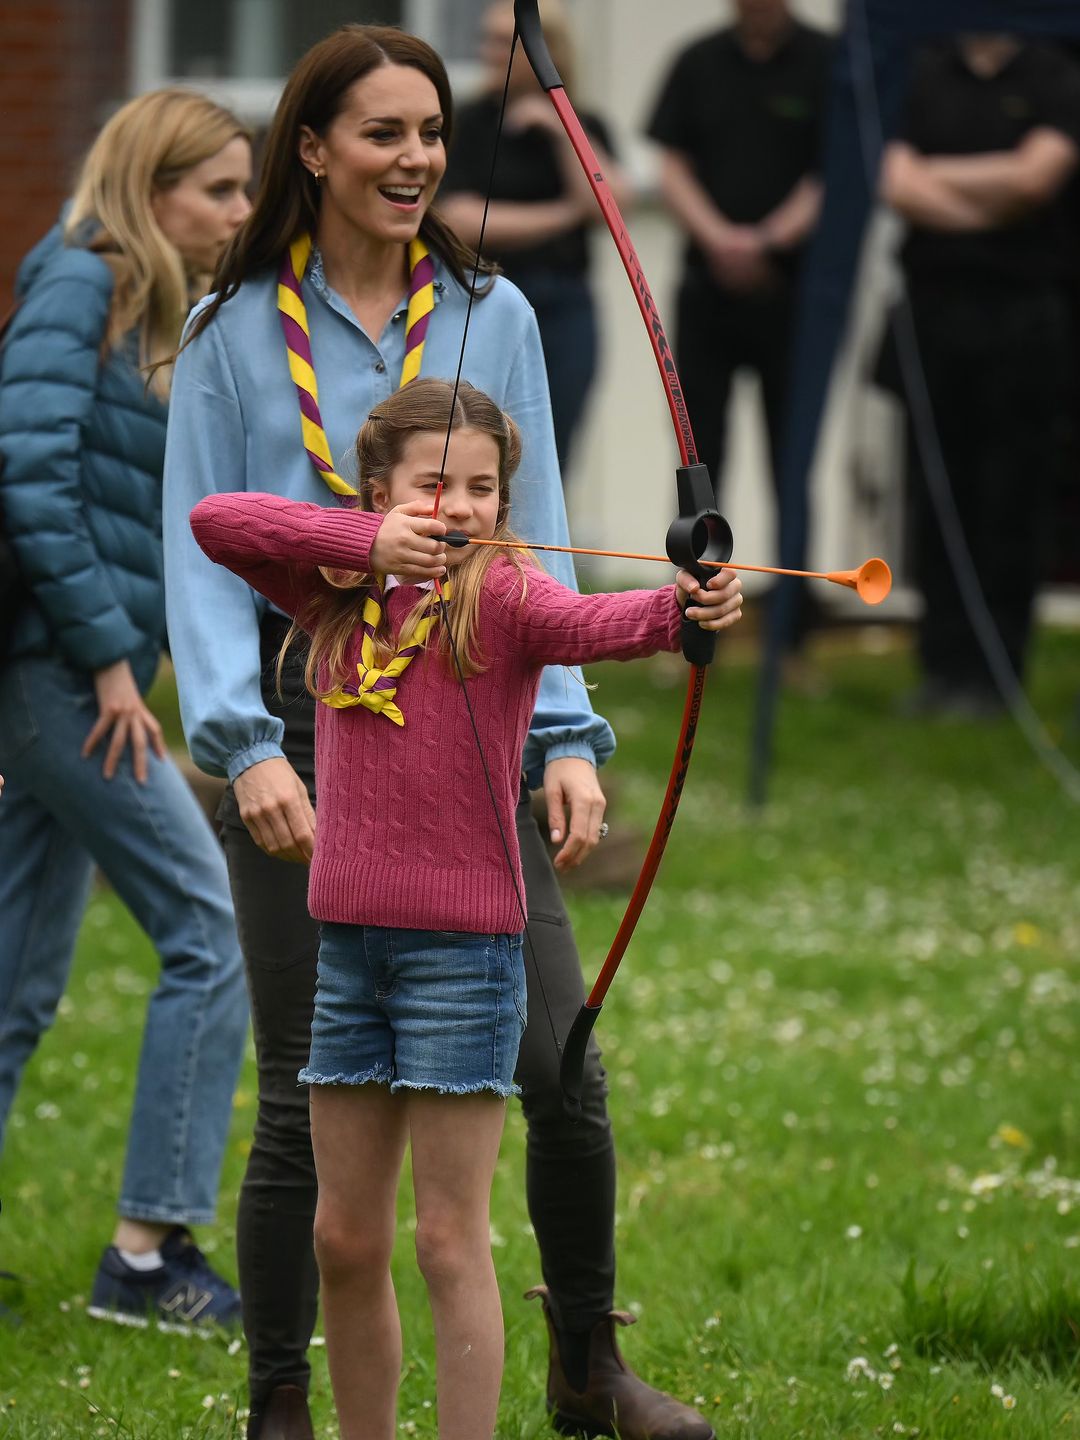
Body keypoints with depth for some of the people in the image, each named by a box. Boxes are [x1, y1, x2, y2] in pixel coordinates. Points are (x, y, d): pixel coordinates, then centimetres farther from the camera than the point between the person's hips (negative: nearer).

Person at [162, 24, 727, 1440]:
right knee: (308, 1101, 0)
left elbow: (534, 540, 8)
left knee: (563, 1069, -3)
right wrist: (247, 745, -13)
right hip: (307, 731, -2)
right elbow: (203, 558, 0)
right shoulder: (236, 335, 3)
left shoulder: (493, 317, 9)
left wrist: (567, 737, -2)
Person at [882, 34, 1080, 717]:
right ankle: (945, 665, 9)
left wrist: (937, 173, -1)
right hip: (936, 302, 2)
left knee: (1012, 500, -1)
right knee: (939, 499, 4)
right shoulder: (920, 74, 9)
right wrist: (988, 207, -10)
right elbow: (898, 183, -1)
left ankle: (993, 673, 5)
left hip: (1025, 309, -2)